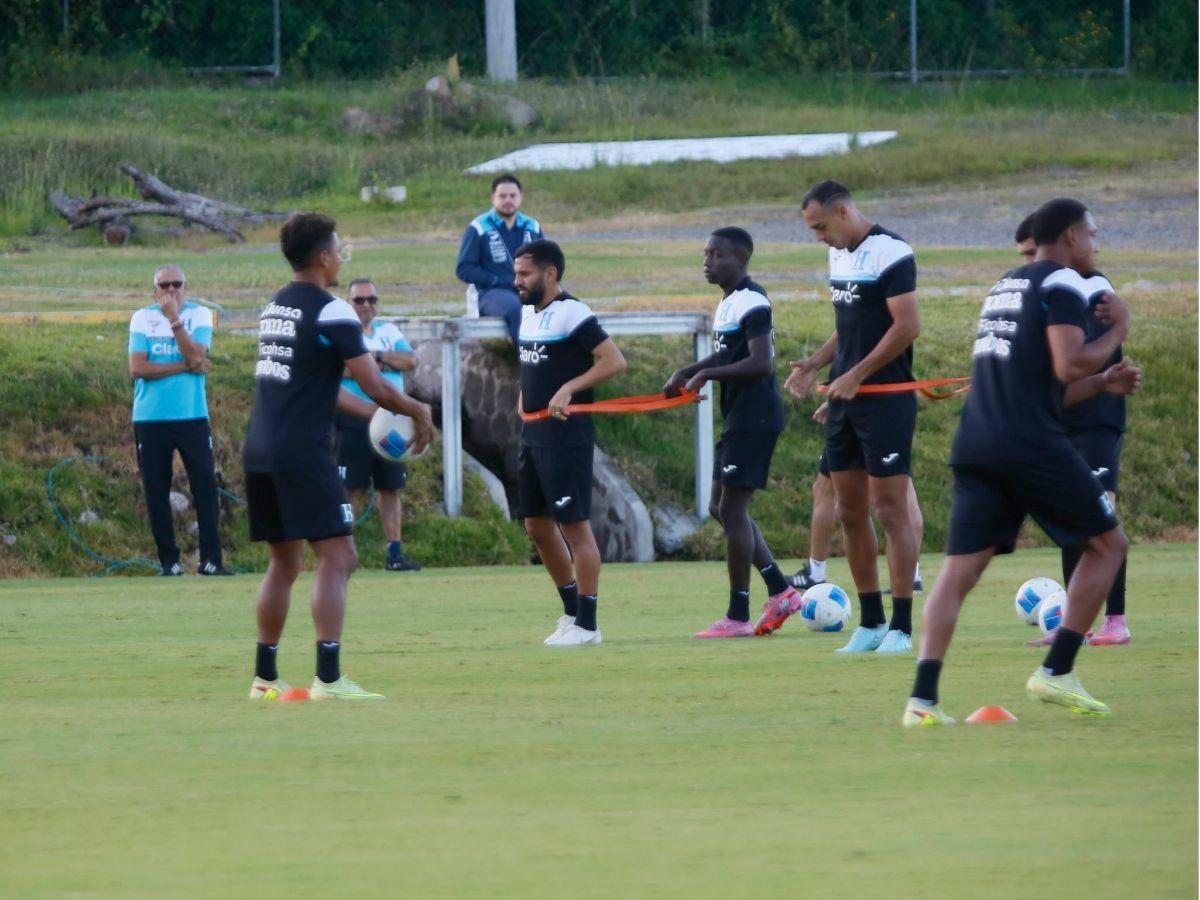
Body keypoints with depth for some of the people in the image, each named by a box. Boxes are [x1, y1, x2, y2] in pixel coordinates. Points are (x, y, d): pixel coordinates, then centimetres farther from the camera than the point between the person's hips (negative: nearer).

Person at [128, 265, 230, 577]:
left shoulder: (200, 315, 2)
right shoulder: (142, 318, 3)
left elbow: (196, 356, -14)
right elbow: (137, 368, -8)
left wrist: (174, 319, -18)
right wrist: (185, 367, -11)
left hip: (192, 415, -1)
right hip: (150, 419, 1)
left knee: (205, 485, -5)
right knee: (156, 490, 2)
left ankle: (210, 559, -2)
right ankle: (168, 560, 8)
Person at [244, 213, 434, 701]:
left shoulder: (274, 308, 16)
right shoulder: (331, 312, -9)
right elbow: (374, 386, -12)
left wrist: (369, 412, 31)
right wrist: (418, 411, 6)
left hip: (259, 449, 8)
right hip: (303, 452, -8)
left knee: (284, 561, 17)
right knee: (337, 556, -7)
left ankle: (264, 677, 19)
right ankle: (328, 678, -17)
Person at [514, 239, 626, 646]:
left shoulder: (572, 314, -14)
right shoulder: (529, 317, 14)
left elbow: (614, 361, -19)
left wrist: (568, 389, -24)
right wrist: (525, 399, 12)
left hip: (565, 438, -10)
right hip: (533, 437, 10)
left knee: (574, 525, -6)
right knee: (537, 525, 13)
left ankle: (586, 624, -1)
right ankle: (571, 612, 25)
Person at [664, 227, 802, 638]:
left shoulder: (751, 303, -16)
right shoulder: (728, 302, 16)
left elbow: (761, 363, -25)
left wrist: (706, 375, -21)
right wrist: (687, 372, 15)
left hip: (754, 419, -11)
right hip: (738, 419, 11)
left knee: (732, 510, -7)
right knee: (721, 508, 13)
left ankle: (737, 616, -3)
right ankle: (781, 592, 15)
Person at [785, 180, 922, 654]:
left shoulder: (891, 254, -13)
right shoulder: (839, 256, 14)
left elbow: (907, 326, -18)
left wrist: (856, 375, -16)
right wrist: (814, 364, 7)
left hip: (885, 398, -9)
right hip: (844, 401, 9)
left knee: (891, 509, -6)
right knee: (850, 512, 8)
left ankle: (901, 626, -4)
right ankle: (870, 623, 15)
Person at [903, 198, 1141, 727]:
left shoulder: (1005, 287, 26)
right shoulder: (1062, 283, -2)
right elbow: (1067, 366, -14)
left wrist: (1102, 384, 27)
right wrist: (1117, 333, 1)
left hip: (974, 445, 7)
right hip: (1031, 445, -7)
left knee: (960, 569, 0)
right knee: (1107, 544, 10)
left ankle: (923, 698, -14)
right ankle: (1056, 673, 3)